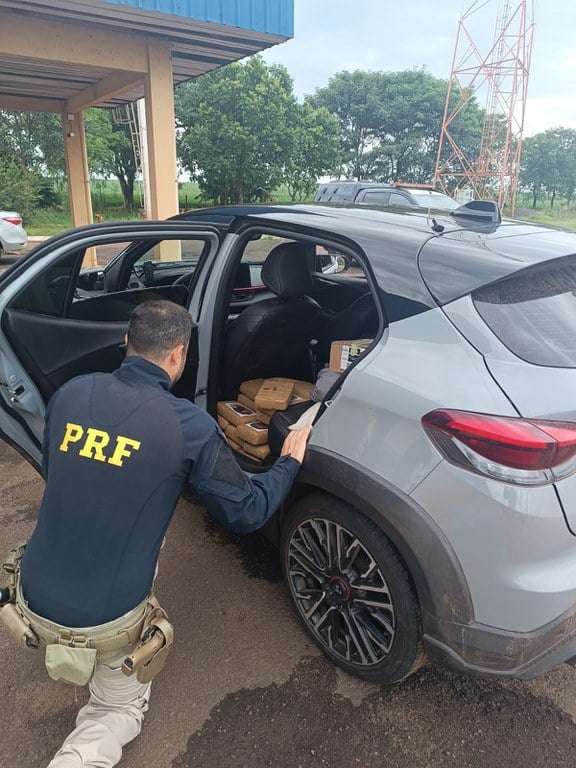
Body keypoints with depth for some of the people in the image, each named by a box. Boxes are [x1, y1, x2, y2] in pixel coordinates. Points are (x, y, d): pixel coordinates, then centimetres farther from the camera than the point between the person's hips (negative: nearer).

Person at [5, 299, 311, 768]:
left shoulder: (71, 394, -6)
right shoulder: (190, 427, -18)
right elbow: (246, 513, -8)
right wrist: (289, 463, 6)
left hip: (33, 602, 4)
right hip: (107, 623, -4)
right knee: (121, 709, 25)